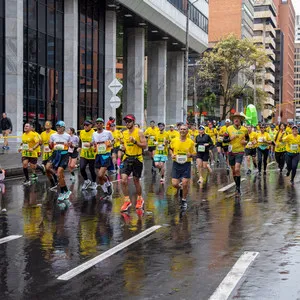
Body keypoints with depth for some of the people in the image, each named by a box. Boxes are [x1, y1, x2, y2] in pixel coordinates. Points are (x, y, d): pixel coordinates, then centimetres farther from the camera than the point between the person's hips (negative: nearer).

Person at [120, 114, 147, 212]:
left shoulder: (139, 132, -8)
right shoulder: (124, 133, 7)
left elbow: (144, 145, -11)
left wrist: (135, 141, -24)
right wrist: (122, 147, 0)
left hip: (137, 159, -4)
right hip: (126, 158, 4)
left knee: (136, 181, 8)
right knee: (123, 180, -10)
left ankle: (140, 199, 30)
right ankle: (127, 200, 2)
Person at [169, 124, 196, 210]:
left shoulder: (191, 142, -4)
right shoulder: (174, 140, -1)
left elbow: (194, 154, 5)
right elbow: (171, 149, 16)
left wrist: (190, 155, -18)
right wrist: (172, 155, -4)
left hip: (186, 164, -1)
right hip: (176, 164, 1)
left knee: (185, 184, -2)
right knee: (174, 184, -3)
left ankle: (184, 201, 20)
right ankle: (180, 189, 35)